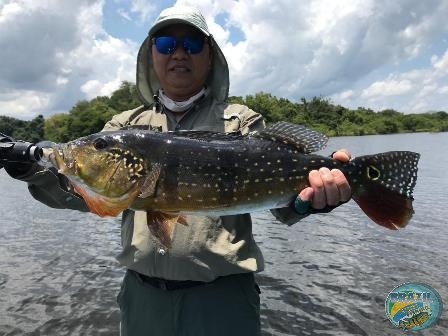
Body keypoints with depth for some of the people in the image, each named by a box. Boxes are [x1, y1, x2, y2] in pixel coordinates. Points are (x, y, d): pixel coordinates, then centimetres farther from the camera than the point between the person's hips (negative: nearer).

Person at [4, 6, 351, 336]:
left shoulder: (242, 121, 0)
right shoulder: (126, 124, 8)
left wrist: (308, 198, -29)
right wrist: (32, 167, -17)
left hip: (222, 294, -2)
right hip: (141, 293, 3)